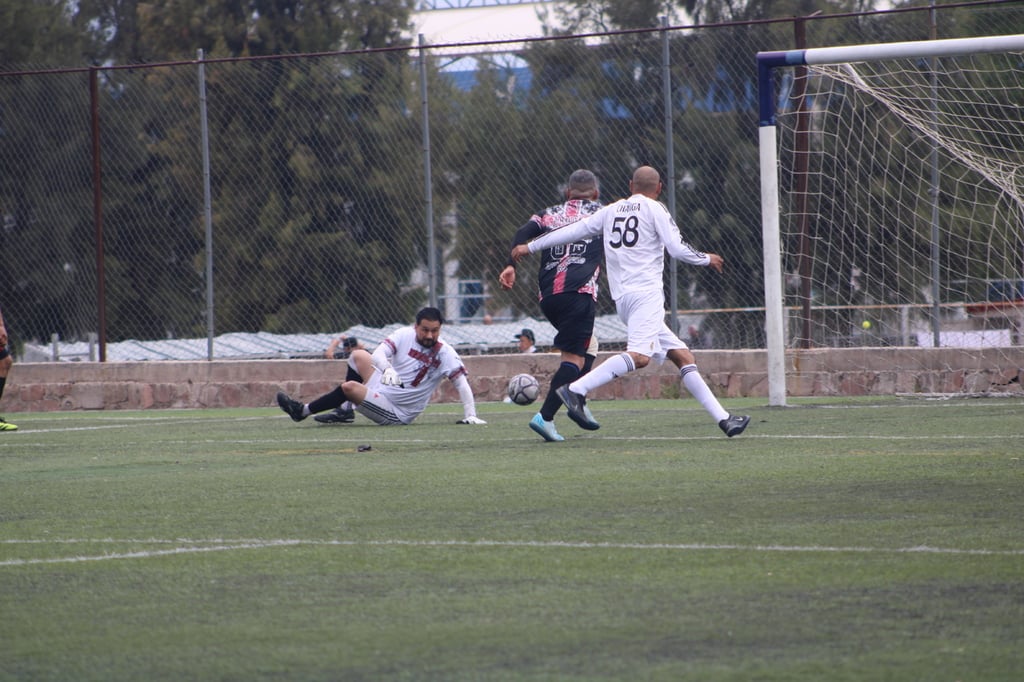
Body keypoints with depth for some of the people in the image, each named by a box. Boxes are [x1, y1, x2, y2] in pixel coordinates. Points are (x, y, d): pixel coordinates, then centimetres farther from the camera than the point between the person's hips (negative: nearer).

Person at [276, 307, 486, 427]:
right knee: (359, 355, 6)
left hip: (396, 413, -5)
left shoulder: (445, 354, -16)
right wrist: (387, 368, -39)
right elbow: (379, 353, -16)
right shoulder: (405, 335, -6)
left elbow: (461, 383, -20)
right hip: (384, 386, 5)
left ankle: (302, 411, -3)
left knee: (349, 387, -22)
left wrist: (470, 415, -30)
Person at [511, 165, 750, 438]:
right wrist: (707, 259, 13)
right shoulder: (654, 209, 2)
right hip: (646, 292, -8)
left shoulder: (611, 211, 18)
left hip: (623, 297, 8)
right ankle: (576, 390, -36)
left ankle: (723, 418, 5)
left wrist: (530, 247, 26)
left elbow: (574, 230, 18)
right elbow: (677, 249, -4)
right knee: (639, 356, -24)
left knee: (683, 356, 8)